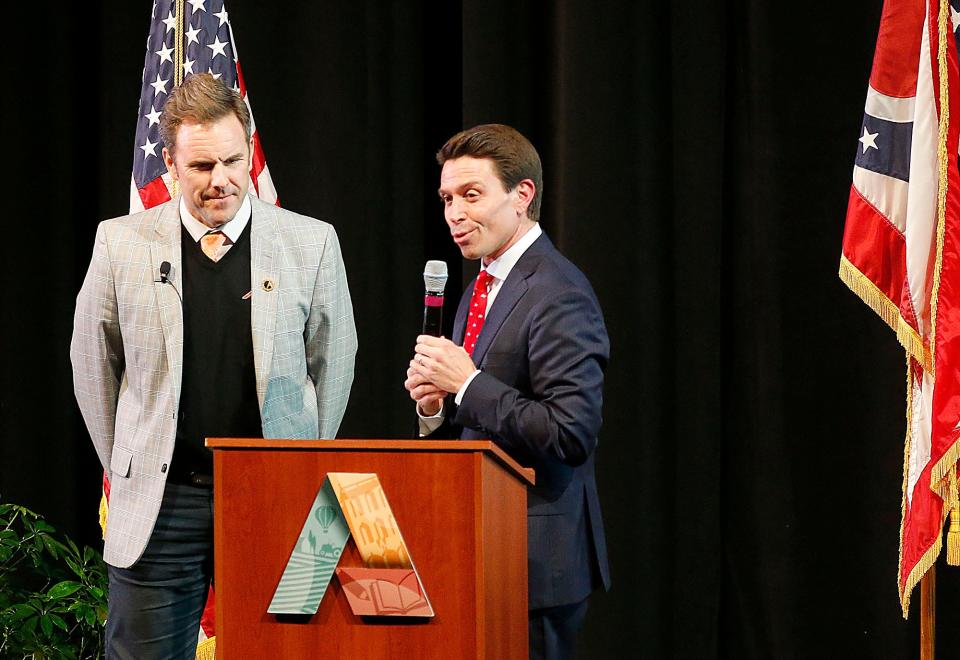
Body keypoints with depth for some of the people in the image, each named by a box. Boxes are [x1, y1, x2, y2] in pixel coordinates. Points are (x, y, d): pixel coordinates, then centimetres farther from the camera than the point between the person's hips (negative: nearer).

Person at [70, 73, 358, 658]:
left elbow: (333, 362, 10)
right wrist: (126, 470, 11)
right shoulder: (122, 243, 1)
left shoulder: (311, 243, 1)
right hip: (161, 504, 0)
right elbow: (93, 366, 11)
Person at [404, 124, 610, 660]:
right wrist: (437, 409, 1)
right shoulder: (482, 289, 16)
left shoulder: (558, 295, -15)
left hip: (537, 561, -9)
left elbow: (572, 435, -24)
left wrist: (468, 383, -20)